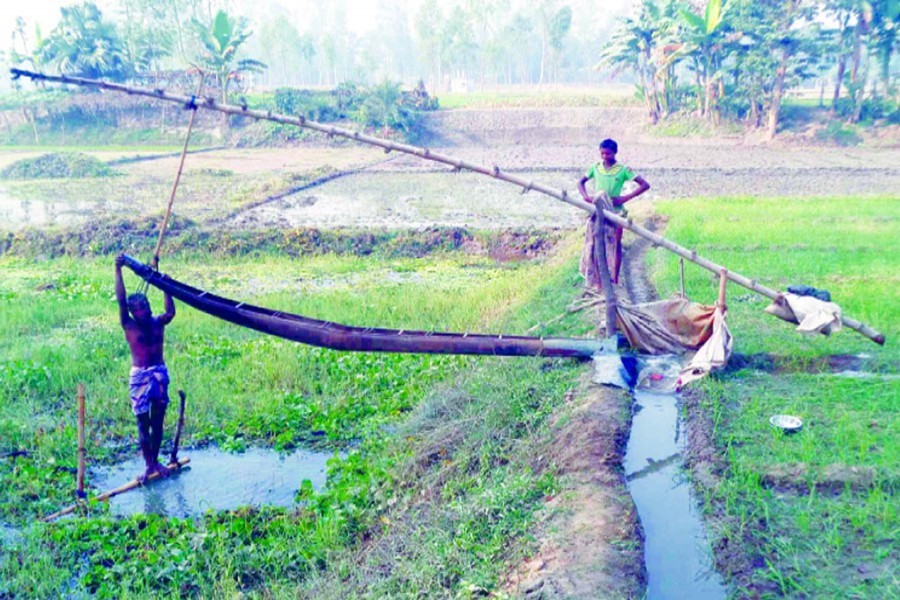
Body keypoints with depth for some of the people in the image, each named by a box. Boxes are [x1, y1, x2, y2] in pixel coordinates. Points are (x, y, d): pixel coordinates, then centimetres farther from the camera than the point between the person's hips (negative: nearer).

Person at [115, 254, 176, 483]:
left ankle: (156, 461, 25)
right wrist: (118, 271, -23)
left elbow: (171, 312, -15)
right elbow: (121, 301, -17)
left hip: (160, 373, 3)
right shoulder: (129, 326, -6)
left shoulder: (158, 323, 3)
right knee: (143, 422, 3)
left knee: (158, 420, 11)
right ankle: (149, 465, 14)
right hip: (140, 375, -3)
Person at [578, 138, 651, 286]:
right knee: (594, 245, 2)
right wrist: (586, 196, -6)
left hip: (616, 211, -2)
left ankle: (615, 280, 16)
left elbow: (645, 185, -8)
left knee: (616, 244, 5)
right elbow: (581, 182, 14)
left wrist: (626, 197, -15)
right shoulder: (595, 168, 1)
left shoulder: (623, 170, -6)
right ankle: (598, 281, 11)